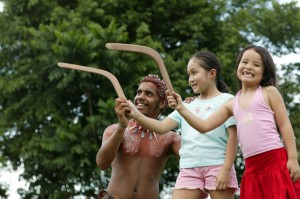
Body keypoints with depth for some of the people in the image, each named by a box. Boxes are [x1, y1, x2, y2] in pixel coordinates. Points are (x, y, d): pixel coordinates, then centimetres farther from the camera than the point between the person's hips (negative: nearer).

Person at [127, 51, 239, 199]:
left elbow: (233, 135, -3)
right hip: (189, 169, 5)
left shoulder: (225, 100, 5)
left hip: (217, 167, -5)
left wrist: (226, 169, -12)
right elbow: (162, 127, 9)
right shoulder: (188, 107, 21)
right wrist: (136, 115, -7)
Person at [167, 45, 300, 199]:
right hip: (252, 169, 5)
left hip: (277, 163, -5)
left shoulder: (269, 92, 5)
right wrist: (181, 108, 2)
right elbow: (205, 126, 14)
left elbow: (285, 125, 2)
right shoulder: (232, 103, 17)